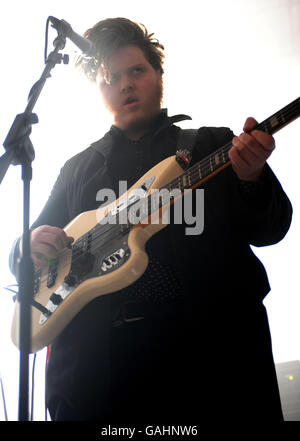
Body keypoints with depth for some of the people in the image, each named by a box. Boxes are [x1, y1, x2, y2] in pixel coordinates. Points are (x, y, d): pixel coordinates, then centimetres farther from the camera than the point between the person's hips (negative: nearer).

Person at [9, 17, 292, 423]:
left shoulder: (218, 146, 13)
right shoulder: (78, 168, 20)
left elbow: (270, 229, 3)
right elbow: (22, 258, 22)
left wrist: (251, 179, -19)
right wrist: (32, 247, -3)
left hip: (209, 342, -1)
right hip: (96, 356, 2)